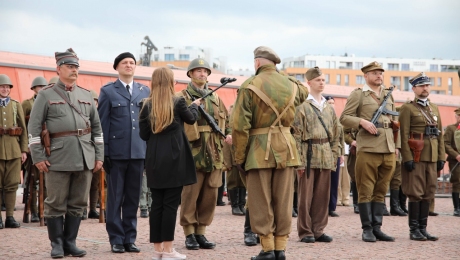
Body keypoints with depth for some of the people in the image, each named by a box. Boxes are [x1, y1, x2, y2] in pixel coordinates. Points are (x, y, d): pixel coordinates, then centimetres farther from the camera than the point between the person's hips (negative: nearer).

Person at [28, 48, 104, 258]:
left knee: (78, 203, 6)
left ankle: (70, 242, 16)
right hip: (58, 158, -4)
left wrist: (99, 156, 8)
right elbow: (34, 128, -1)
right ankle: (57, 244, 11)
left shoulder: (86, 95, 13)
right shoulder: (46, 95, 2)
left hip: (85, 158, 4)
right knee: (56, 203, 0)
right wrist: (38, 157, -8)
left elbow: (97, 128, 15)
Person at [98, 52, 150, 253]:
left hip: (139, 152, 3)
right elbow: (102, 123, -1)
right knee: (115, 197, 2)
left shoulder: (145, 91, 12)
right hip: (117, 151, -3)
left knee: (133, 197, 7)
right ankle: (116, 239, 8)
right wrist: (103, 152, -6)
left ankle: (130, 238, 14)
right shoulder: (108, 91, 3)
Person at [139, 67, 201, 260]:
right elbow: (191, 118, 13)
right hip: (174, 159, -4)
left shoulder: (147, 105, 2)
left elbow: (143, 134, 4)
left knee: (157, 204, 8)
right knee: (171, 204, -1)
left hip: (154, 160, 4)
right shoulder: (177, 102, -5)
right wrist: (195, 105, 33)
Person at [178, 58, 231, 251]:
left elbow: (226, 120, 22)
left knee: (209, 196, 7)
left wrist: (228, 134, 5)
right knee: (190, 195, -3)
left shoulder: (215, 99, 18)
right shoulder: (181, 98, 1)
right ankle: (189, 235, 5)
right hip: (191, 154, -5)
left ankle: (201, 233, 16)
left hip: (213, 155, 5)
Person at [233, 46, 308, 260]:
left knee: (261, 203, 3)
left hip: (260, 151, -4)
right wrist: (280, 75, 31)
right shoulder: (291, 85, 7)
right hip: (286, 149, 4)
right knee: (283, 202, 9)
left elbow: (240, 126, -13)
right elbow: (304, 92, 34)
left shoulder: (250, 86, -8)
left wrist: (239, 157, -5)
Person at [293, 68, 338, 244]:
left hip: (326, 158, 5)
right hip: (309, 155, -5)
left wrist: (334, 158, 8)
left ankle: (319, 230, 14)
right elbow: (296, 136, -7)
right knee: (306, 195, -1)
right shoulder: (302, 107, -2)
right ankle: (305, 232, 6)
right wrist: (299, 161, -12)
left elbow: (335, 135, 16)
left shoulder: (330, 109, 14)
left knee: (323, 195, 7)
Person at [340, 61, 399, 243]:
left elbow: (395, 122, 22)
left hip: (388, 149, 5)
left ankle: (377, 227, 13)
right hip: (367, 148, -5)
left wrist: (397, 145, 14)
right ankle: (367, 229, 4)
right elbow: (344, 117, -3)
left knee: (381, 190, 8)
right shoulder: (358, 95, 2)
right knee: (366, 190, -2)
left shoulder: (389, 95, 18)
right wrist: (362, 121, -19)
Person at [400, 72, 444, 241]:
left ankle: (423, 228, 12)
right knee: (415, 194, -4)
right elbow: (404, 135, -10)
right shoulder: (408, 108, -3)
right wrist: (407, 158, -17)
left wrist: (441, 157, 9)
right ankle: (414, 230, 0)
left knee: (428, 194, 6)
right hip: (416, 157, -6)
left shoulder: (434, 108, 17)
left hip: (432, 158, 6)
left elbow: (440, 135, 16)